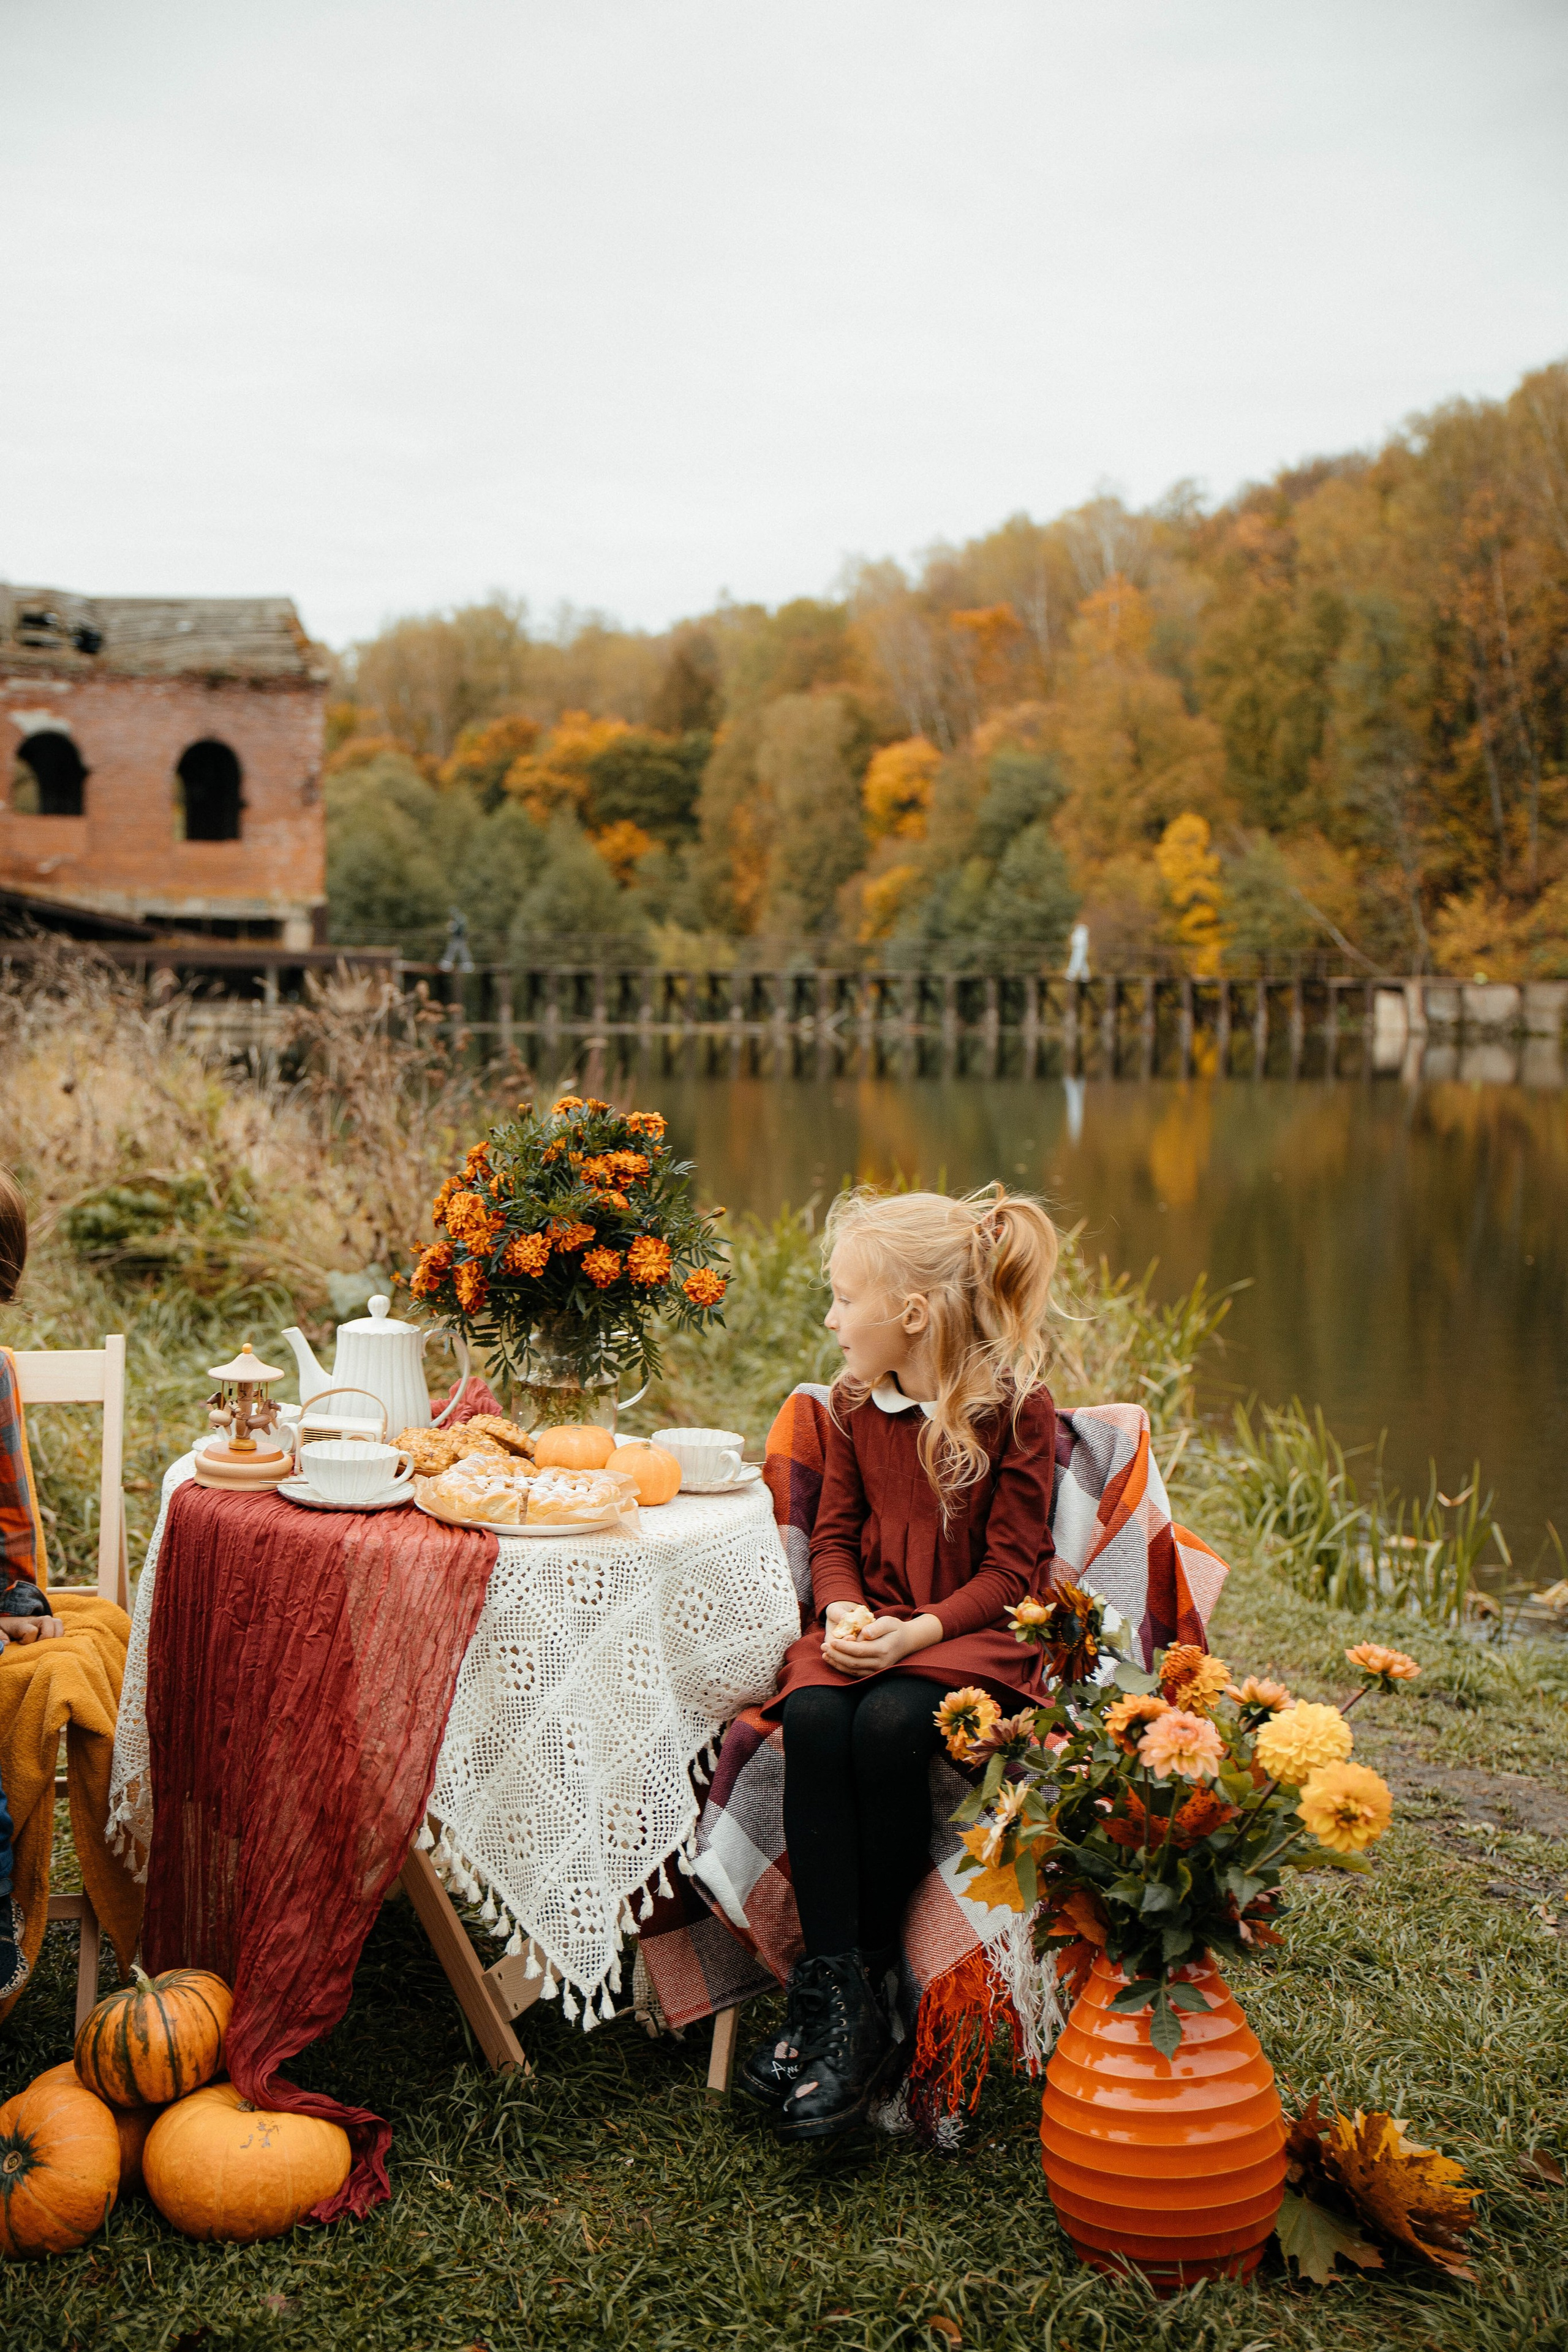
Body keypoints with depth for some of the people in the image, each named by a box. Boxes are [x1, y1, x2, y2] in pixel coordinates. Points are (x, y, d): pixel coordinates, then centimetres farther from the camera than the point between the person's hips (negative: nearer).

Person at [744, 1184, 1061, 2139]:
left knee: (889, 1727, -35)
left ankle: (861, 1979, -18)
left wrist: (917, 1632, -21)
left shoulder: (1017, 1407, -7)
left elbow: (1011, 1569, -8)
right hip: (866, 1625, 4)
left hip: (975, 1634, -4)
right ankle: (842, 2009, -29)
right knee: (814, 1720, -30)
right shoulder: (854, 1403, 9)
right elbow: (836, 1532, 13)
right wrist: (844, 1613, -9)